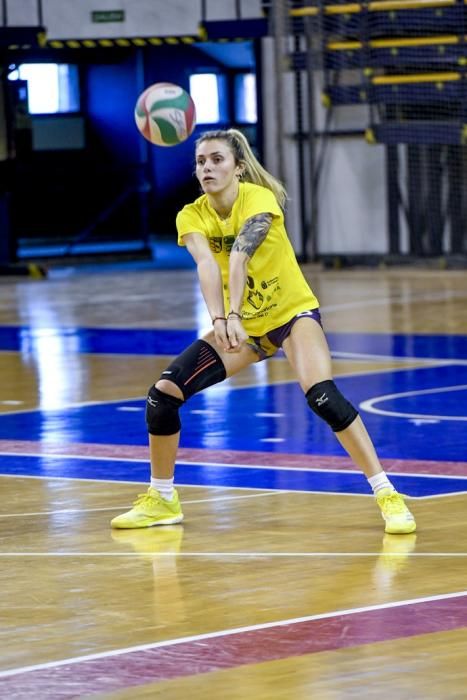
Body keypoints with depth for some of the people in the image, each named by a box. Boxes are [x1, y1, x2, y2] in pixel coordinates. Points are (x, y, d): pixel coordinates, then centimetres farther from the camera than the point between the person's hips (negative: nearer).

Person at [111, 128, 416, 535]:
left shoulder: (259, 199, -22)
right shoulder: (192, 216, -10)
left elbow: (239, 256, -38)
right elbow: (207, 264, -30)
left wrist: (233, 316, -53)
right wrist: (219, 320, -47)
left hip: (293, 314, -4)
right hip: (240, 326, 5)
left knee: (323, 396, -29)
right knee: (163, 393, -7)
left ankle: (387, 496, -21)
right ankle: (162, 501, 12)